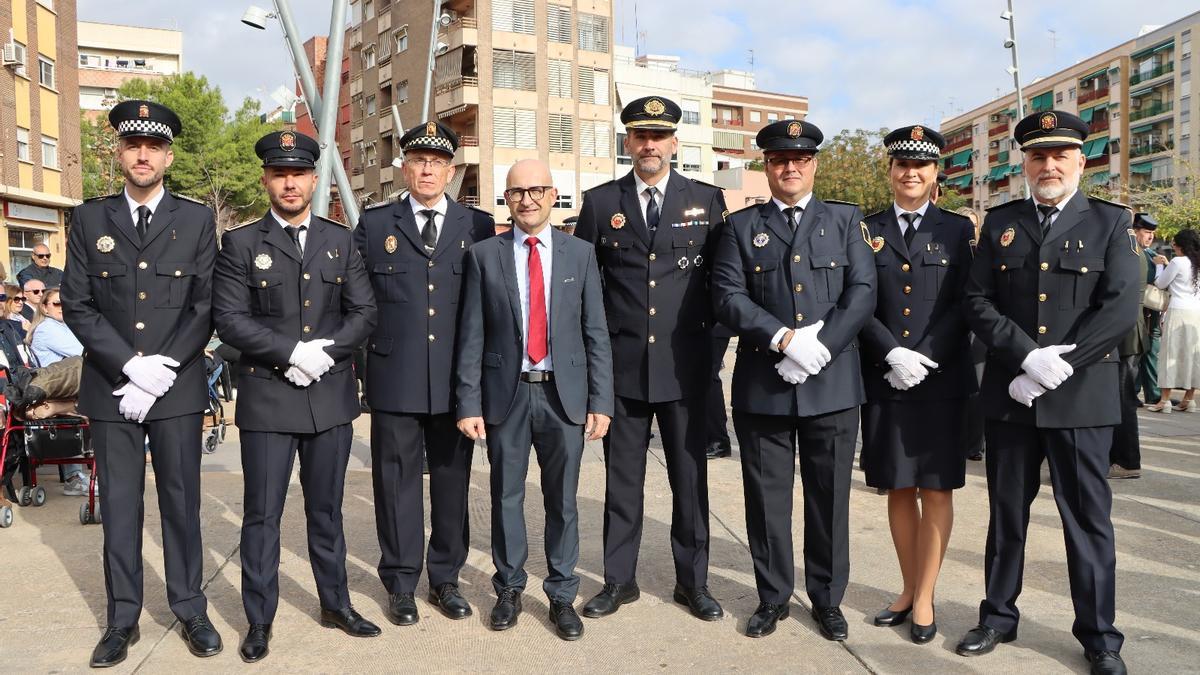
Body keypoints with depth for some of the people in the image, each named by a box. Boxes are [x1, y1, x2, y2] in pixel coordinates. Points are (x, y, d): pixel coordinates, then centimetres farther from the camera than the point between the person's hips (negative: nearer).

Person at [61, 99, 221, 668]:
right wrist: (132, 365, -11)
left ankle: (190, 608, 20)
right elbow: (77, 306, 1)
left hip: (179, 388, -1)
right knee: (118, 507, 8)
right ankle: (122, 618, 20)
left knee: (182, 501, 7)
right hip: (111, 388, 1)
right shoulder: (89, 219, 7)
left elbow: (205, 307, -1)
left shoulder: (197, 219, 4)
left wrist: (162, 371, -11)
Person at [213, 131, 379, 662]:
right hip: (267, 399, -2)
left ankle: (335, 603, 29)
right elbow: (229, 319, -8)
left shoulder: (340, 241, 9)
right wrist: (292, 353, -18)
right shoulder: (240, 243, 1)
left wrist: (326, 352, -12)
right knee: (262, 514, 4)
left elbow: (364, 311, 4)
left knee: (326, 509, 15)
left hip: (331, 397, 3)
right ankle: (259, 621, 19)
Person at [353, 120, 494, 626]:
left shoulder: (478, 226, 7)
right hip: (394, 380, 0)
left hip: (456, 380, 1)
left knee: (452, 481, 10)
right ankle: (401, 585, 21)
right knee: (397, 481, 7)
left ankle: (445, 579, 25)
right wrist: (360, 350, 1)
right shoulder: (373, 225, 7)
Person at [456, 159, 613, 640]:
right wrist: (469, 402, -5)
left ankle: (562, 595, 24)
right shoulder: (484, 255, 2)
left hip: (564, 394, 0)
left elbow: (596, 333, 3)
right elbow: (472, 335, 0)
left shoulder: (580, 254, 4)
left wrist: (601, 401, -2)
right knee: (506, 497, 11)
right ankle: (509, 589, 29)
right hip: (506, 394, 0)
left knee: (562, 501, 9)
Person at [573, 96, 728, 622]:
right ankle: (619, 580, 23)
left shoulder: (708, 199, 4)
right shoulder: (600, 202, 5)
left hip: (684, 365, 0)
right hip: (621, 364, 0)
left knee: (690, 476, 9)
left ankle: (693, 580, 25)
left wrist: (712, 345, 1)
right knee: (622, 479, 9)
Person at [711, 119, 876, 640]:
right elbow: (727, 297, -4)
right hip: (761, 386, 0)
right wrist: (785, 339, -17)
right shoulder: (742, 226, 8)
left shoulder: (846, 220, 10)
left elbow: (862, 293, -1)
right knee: (766, 497, 8)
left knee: (829, 497, 9)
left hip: (832, 384, 0)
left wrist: (818, 348, -13)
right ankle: (773, 597, 25)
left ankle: (827, 599, 27)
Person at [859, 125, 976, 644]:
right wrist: (893, 356, -13)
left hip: (942, 380, -1)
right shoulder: (866, 231, 7)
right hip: (883, 381, 1)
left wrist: (923, 359, -13)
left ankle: (925, 598, 14)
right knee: (898, 488, 9)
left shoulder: (958, 230, 6)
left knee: (936, 489, 4)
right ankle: (909, 588, 23)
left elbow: (963, 306, -2)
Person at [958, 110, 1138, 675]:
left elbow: (1121, 308, -9)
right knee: (1005, 514, 13)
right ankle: (998, 617, 27)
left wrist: (1057, 370, -15)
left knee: (1088, 519, 7)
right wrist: (1029, 356, -15)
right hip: (1009, 395, 2)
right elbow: (977, 303, 0)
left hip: (1082, 398, -2)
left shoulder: (1109, 222, 2)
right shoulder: (1000, 223, 8)